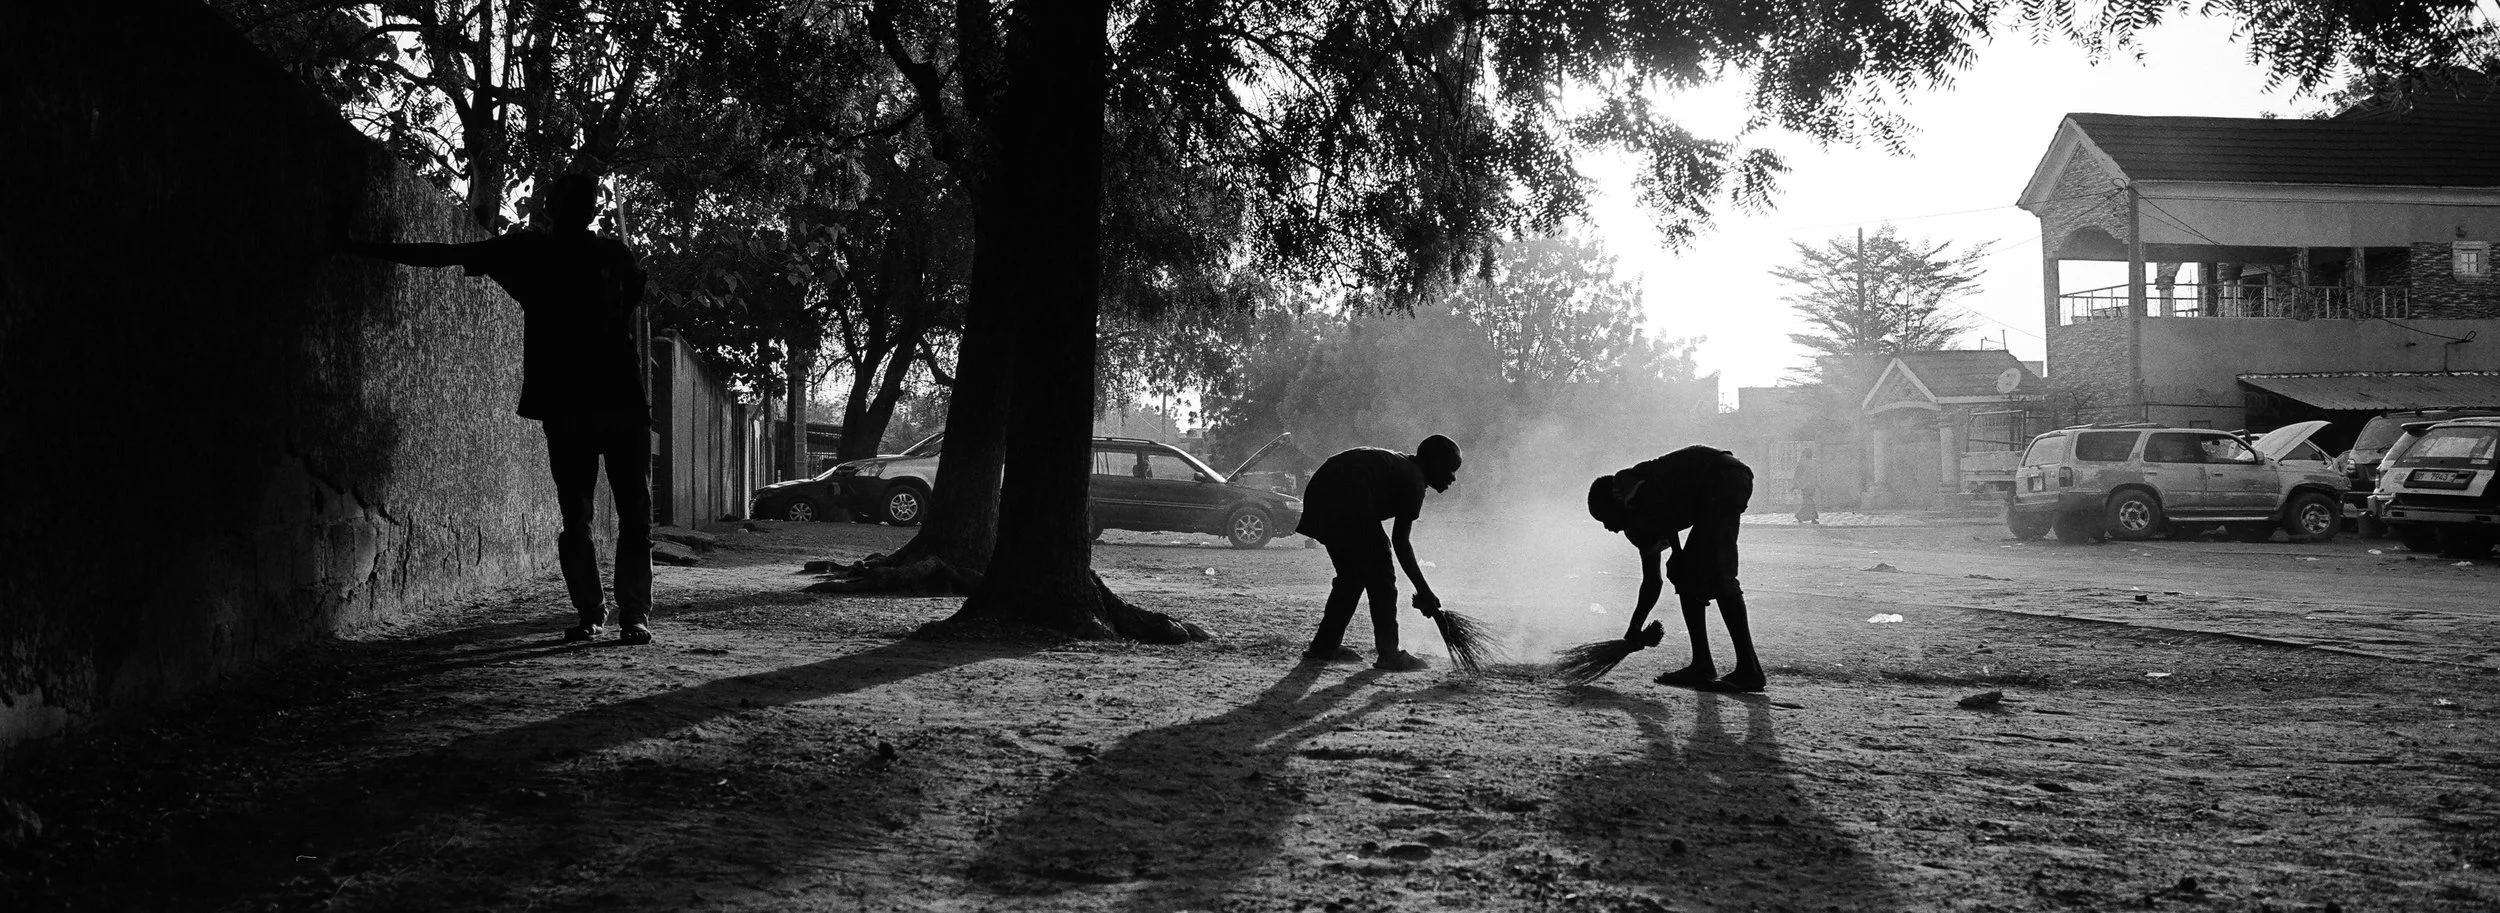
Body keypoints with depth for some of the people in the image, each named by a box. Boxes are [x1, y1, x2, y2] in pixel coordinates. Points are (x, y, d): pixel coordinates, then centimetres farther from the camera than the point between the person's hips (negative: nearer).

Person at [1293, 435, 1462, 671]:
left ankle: (1324, 646, 23)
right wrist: (1424, 591, 2)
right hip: (1348, 502, -9)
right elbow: (1400, 542, -2)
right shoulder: (1413, 480, 0)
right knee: (1380, 575, 2)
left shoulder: (1397, 463, 27)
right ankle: (1389, 653, 3)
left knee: (1351, 574, 20)